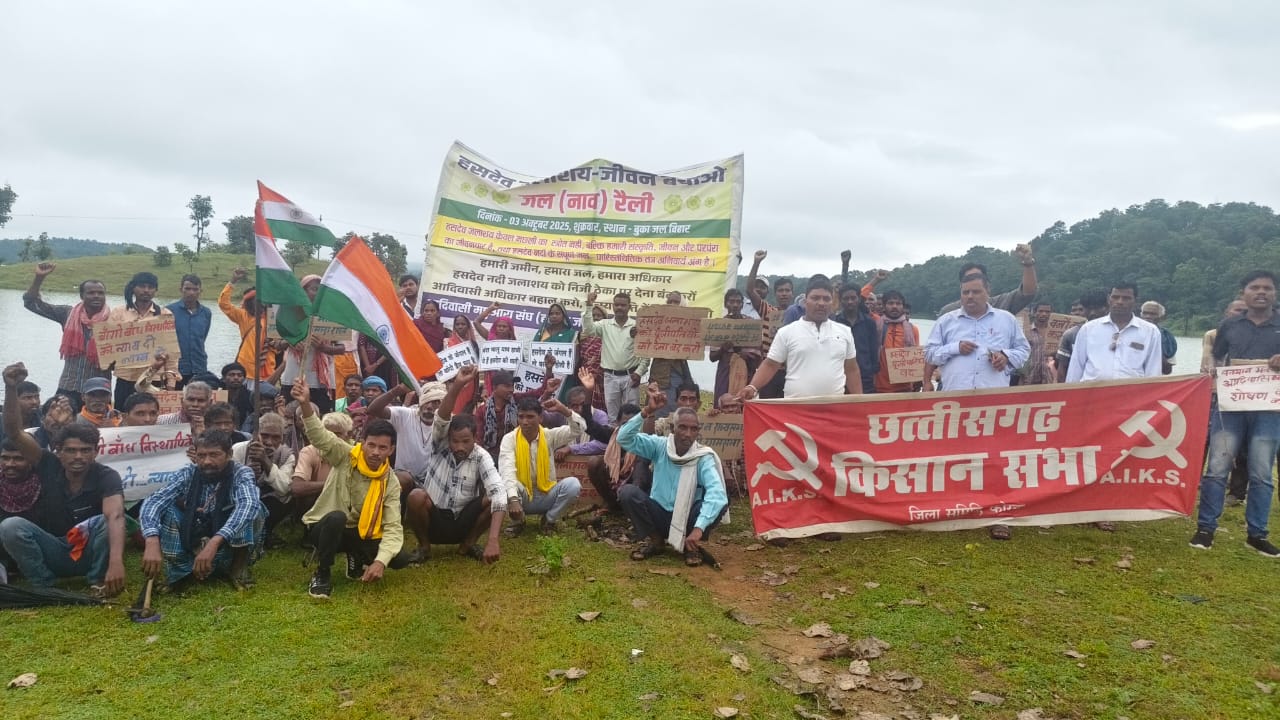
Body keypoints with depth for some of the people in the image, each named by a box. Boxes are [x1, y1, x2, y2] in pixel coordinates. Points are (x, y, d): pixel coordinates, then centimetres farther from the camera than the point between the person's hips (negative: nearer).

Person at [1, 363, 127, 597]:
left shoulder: (106, 476, -18)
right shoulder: (48, 465, -7)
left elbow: (115, 516, -36)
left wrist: (116, 562, -54)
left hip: (90, 552, -3)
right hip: (53, 552, 3)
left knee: (105, 522, -32)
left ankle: (98, 582, -14)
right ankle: (44, 586, -11)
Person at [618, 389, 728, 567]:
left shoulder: (703, 458, -15)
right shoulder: (660, 446, -8)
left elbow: (717, 493, -31)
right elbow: (624, 438, -19)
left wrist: (699, 528, -44)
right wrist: (647, 412, -30)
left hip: (687, 520, -2)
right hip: (659, 515, 2)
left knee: (721, 501, -29)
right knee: (627, 491, -24)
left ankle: (693, 545, -3)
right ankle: (654, 540, -2)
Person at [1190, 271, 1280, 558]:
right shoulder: (1229, 325, 9)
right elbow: (1216, 362, 14)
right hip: (1231, 406, 0)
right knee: (1216, 469, -2)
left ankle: (1256, 534, 15)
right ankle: (1205, 528, 6)